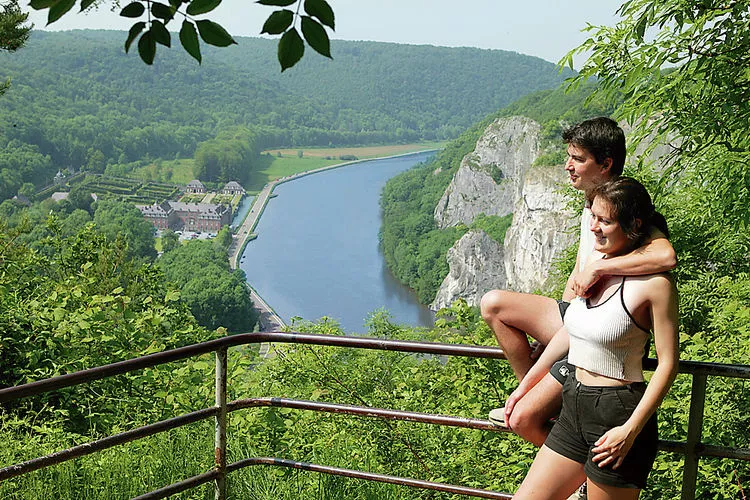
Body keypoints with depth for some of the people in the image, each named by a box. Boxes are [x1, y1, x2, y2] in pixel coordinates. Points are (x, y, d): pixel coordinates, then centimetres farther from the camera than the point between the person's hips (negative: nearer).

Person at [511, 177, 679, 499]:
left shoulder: (653, 283, -13)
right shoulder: (594, 262, 8)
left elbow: (668, 362, -13)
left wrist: (630, 431, -19)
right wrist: (526, 383, 24)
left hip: (617, 412, -7)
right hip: (575, 406, 8)